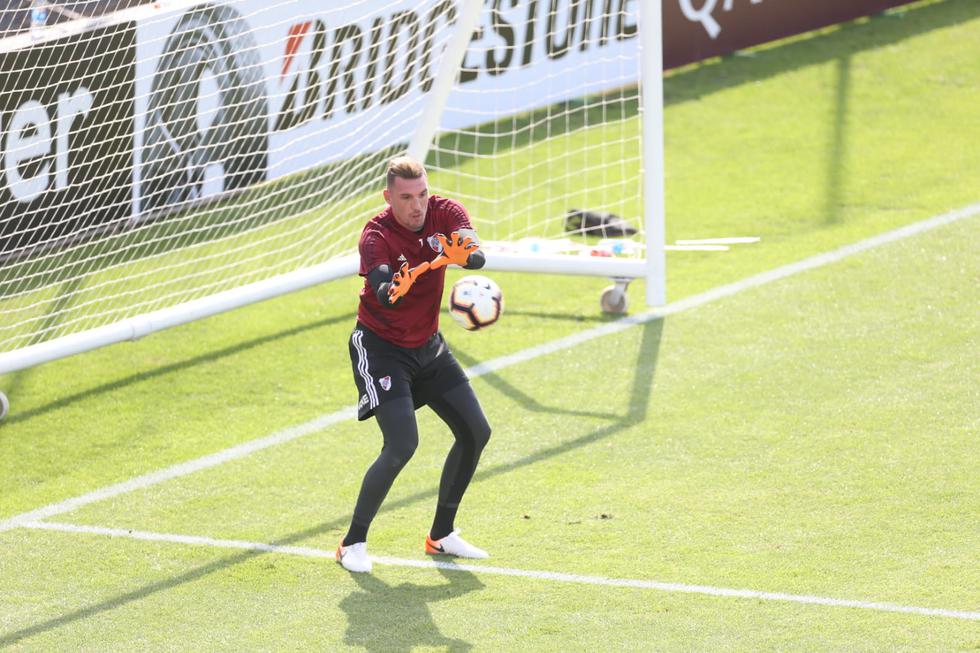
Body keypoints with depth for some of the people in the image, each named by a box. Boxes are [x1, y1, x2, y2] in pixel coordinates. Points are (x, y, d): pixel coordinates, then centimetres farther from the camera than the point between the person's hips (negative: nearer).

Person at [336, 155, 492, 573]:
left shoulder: (445, 213, -12)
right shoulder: (376, 236, -24)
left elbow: (477, 256, -30)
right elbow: (383, 296, -40)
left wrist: (463, 254, -53)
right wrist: (395, 289, -63)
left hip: (428, 346, 6)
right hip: (380, 346, -6)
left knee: (475, 432, 5)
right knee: (401, 445, -20)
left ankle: (442, 535, 20)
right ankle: (353, 542, -6)